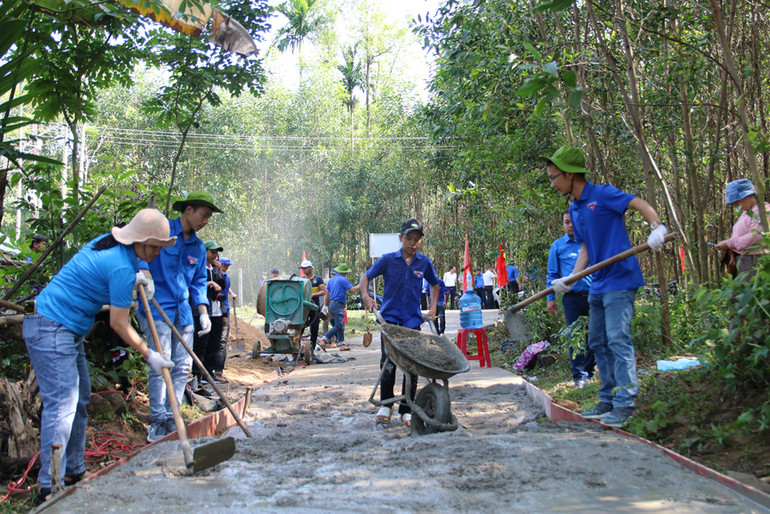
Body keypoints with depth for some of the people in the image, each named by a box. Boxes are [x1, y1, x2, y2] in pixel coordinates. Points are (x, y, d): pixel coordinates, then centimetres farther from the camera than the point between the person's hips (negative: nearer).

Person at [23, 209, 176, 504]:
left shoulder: (109, 243, 6)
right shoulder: (121, 267, -22)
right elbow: (119, 324, -16)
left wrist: (135, 278, 14)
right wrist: (150, 355, -7)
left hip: (69, 331, 11)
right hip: (51, 331, -11)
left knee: (79, 400, 14)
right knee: (61, 405, -12)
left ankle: (72, 473, 23)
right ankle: (50, 489, -9)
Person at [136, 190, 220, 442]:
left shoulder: (198, 247, 16)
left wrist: (203, 313, 9)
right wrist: (143, 272, -34)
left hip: (183, 312, 7)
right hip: (157, 307, -7)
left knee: (183, 366, 5)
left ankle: (171, 418, 14)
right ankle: (158, 421, -2)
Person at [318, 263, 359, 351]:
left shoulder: (331, 279, 17)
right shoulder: (343, 279, -8)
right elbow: (353, 290, -10)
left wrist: (325, 305, 20)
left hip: (332, 304, 9)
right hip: (338, 305, -9)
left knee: (341, 325, 10)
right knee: (338, 326, -11)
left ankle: (341, 344, 8)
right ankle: (323, 339, -16)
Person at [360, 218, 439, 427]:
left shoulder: (424, 263, 4)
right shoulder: (388, 260, -2)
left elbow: (434, 284, 21)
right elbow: (366, 276, 5)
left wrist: (433, 307, 10)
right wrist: (365, 295, -13)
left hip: (413, 320, 2)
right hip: (390, 318, -2)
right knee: (388, 363, -5)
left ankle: (406, 410, 13)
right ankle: (386, 405, 15)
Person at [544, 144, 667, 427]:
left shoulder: (602, 194, -8)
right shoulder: (574, 209, 15)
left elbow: (641, 205, -13)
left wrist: (658, 227, -31)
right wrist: (571, 279, 5)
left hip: (619, 279, -9)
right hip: (597, 284, 9)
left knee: (618, 339, -12)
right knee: (598, 343, 12)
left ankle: (625, 403, -6)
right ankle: (607, 402, 20)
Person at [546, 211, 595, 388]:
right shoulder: (557, 246, 6)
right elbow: (552, 274, 9)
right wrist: (550, 298, 3)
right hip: (572, 298, -1)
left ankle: (588, 371, 20)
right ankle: (579, 375, 5)